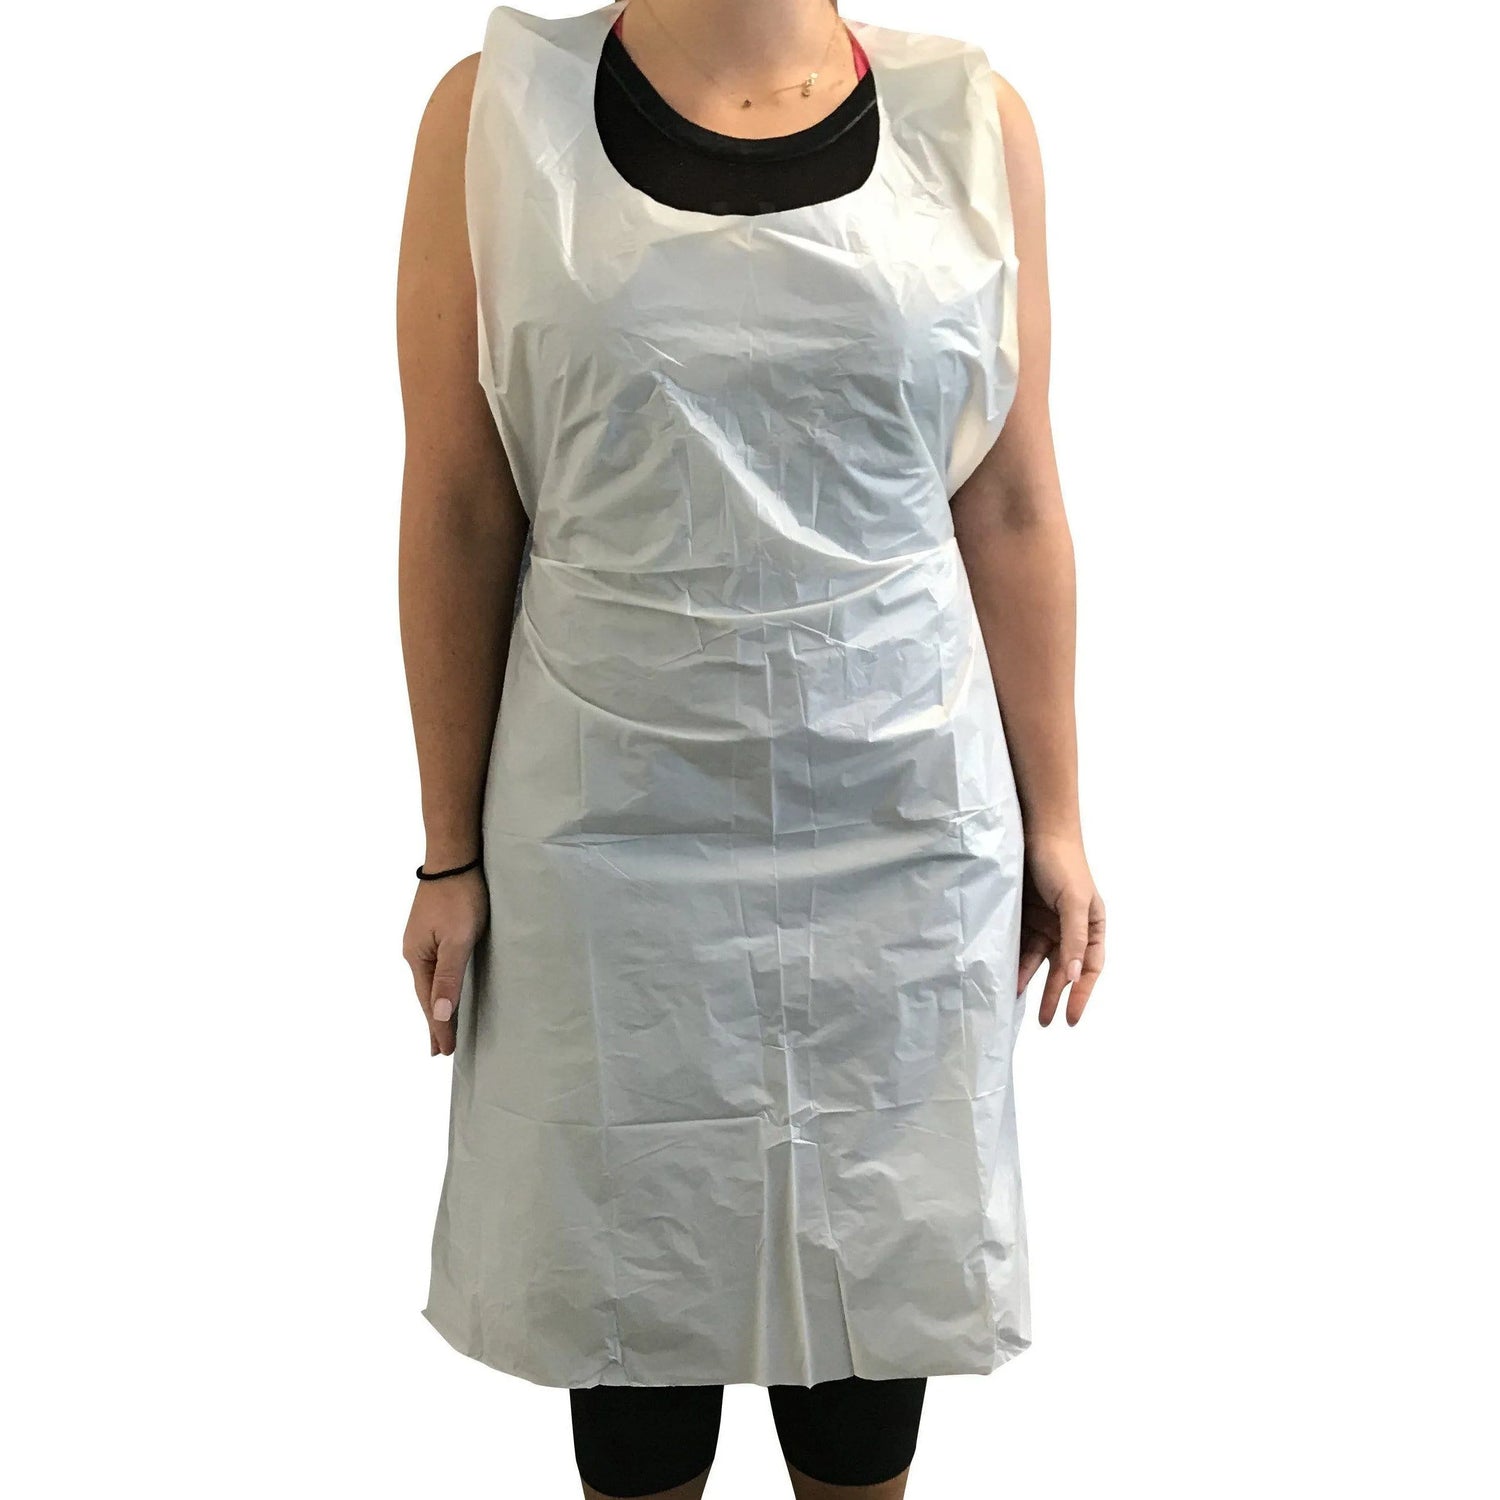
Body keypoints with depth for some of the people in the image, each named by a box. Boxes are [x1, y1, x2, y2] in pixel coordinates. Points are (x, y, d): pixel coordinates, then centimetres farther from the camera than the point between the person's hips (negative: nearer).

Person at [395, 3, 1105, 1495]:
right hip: (615, 814, 0)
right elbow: (458, 516, -2)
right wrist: (451, 850, 0)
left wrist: (1053, 817, 4)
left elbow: (1011, 509, 3)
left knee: (878, 1242, 14)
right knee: (633, 1245, 14)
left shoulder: (970, 122, 0)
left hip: (902, 810, 1)